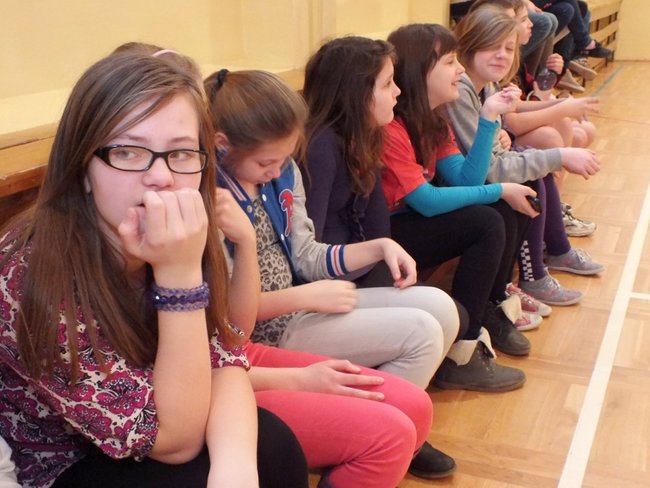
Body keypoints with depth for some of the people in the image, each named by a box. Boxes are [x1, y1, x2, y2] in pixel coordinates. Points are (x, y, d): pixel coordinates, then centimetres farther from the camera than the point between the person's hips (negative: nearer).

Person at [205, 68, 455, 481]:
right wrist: (305, 297, -20)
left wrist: (380, 246, -4)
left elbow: (305, 257, 8)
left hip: (299, 305, 8)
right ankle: (375, 441, 8)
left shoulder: (284, 172, 1)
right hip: (263, 330, -8)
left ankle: (393, 435, 18)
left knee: (441, 309, 3)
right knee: (421, 334, -15)